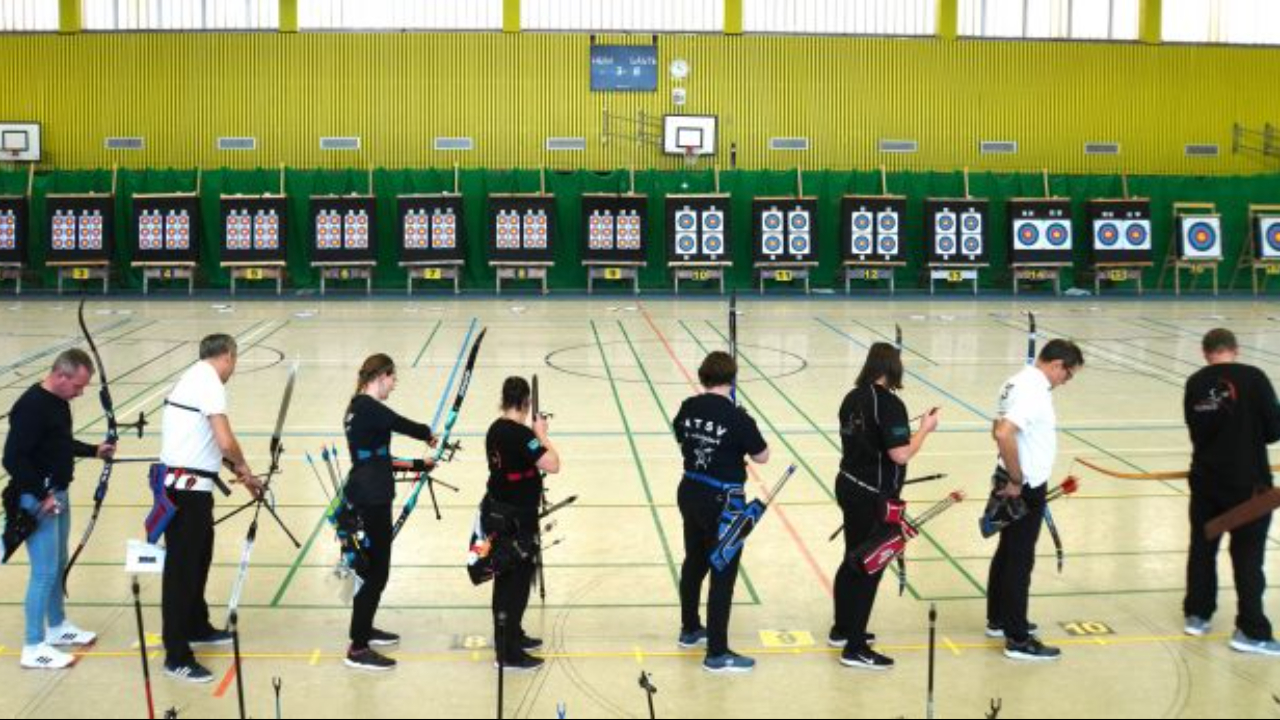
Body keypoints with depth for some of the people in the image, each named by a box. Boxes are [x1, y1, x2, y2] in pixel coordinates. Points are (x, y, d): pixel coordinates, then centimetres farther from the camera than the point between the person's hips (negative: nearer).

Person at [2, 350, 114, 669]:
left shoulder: (59, 401, 7)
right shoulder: (31, 406, -23)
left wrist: (93, 450, 14)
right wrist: (42, 495, -24)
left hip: (58, 494, 10)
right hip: (38, 501, -10)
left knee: (58, 565, 20)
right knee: (45, 572, -5)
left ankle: (57, 627, 36)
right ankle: (33, 647, 5)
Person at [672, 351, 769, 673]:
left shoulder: (688, 408, -2)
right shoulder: (736, 417, -20)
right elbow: (762, 456, -11)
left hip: (690, 493, 7)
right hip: (722, 501, -7)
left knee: (694, 562, 23)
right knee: (723, 574, 2)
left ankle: (690, 630, 40)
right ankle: (717, 653, 7)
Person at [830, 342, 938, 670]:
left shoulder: (853, 397, 5)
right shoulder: (889, 403, -20)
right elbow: (900, 455, -24)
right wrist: (925, 428, -11)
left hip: (849, 486, 8)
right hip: (874, 498, -8)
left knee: (852, 561, 21)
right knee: (869, 569, 1)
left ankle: (842, 630, 35)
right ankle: (855, 649, 7)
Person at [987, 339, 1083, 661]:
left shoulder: (1020, 382, 8)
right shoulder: (1033, 390, -22)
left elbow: (999, 429, 18)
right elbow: (1003, 434, -34)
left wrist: (1015, 474, 16)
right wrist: (1017, 481, -23)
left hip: (1016, 485, 10)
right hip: (1025, 489, -10)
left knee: (1007, 553, 20)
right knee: (1020, 561, -3)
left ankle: (999, 620, 33)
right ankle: (1017, 639, 4)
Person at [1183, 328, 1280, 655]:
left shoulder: (1195, 383, 0)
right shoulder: (1253, 378, -12)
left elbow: (1196, 431, 5)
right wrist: (1251, 436, 10)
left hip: (1206, 477, 4)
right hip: (1248, 481, -4)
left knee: (1202, 546, 17)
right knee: (1248, 555, 2)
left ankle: (1196, 614, 27)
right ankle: (1251, 631, 5)